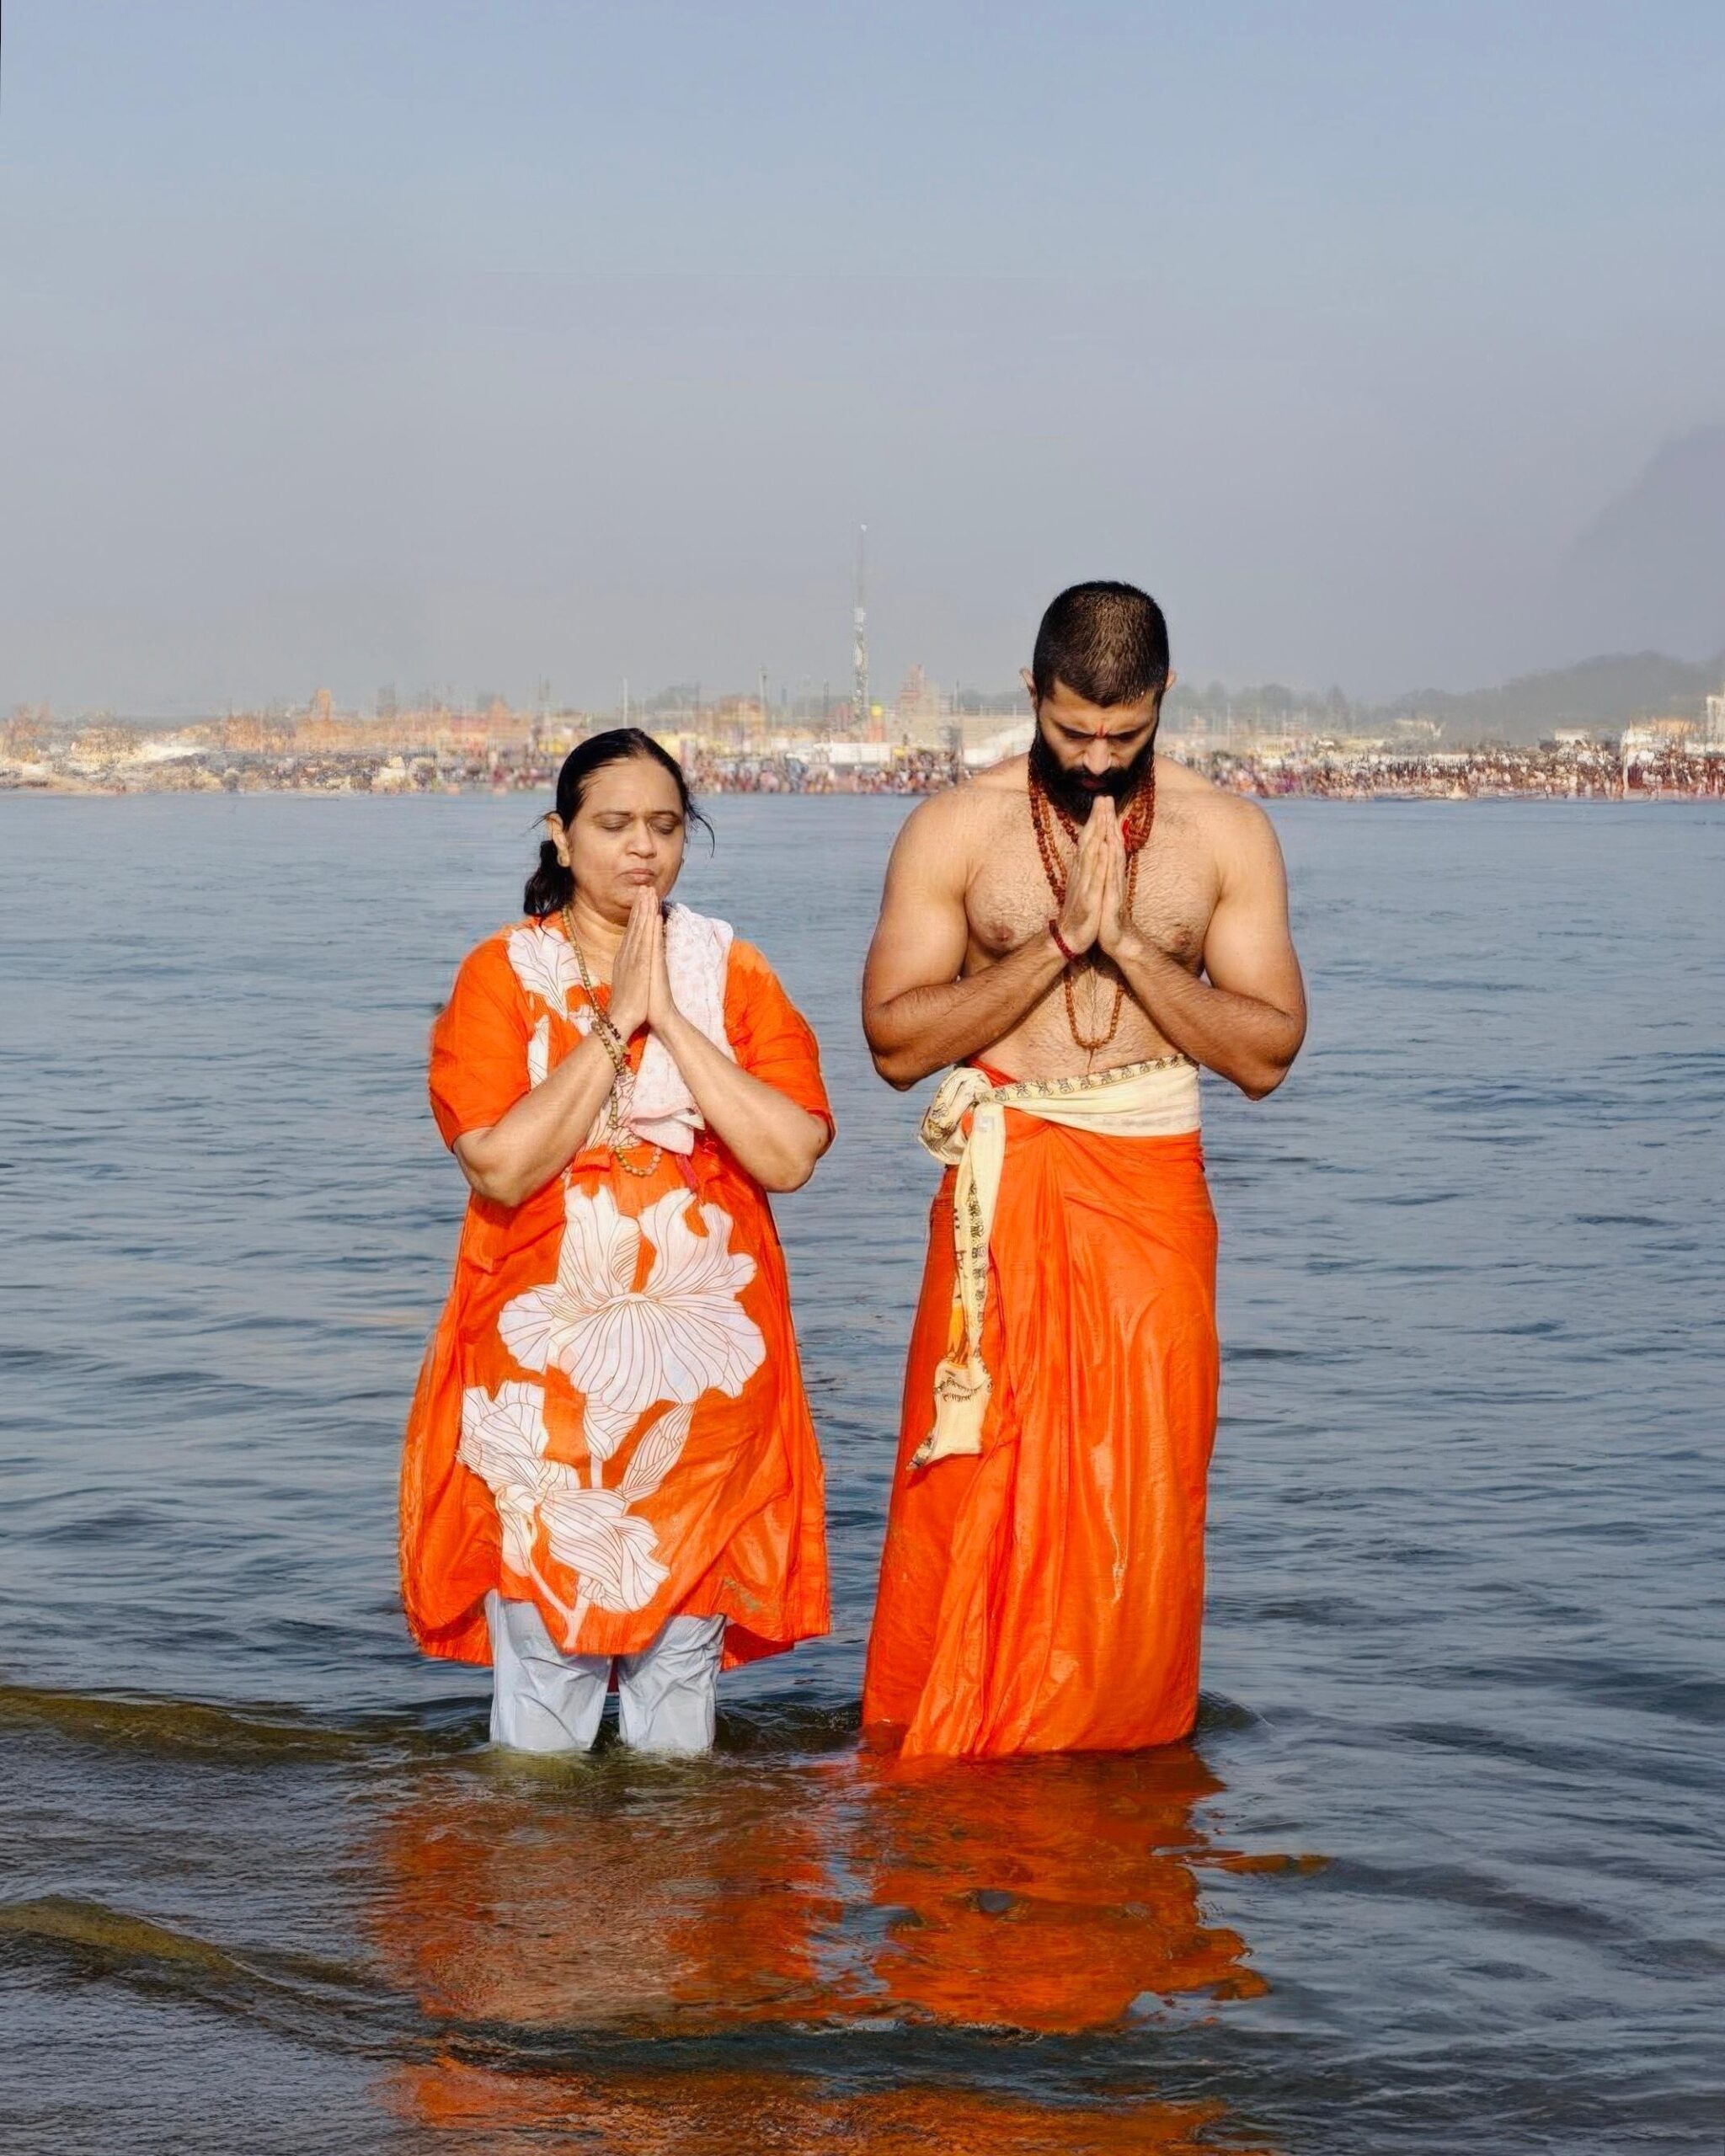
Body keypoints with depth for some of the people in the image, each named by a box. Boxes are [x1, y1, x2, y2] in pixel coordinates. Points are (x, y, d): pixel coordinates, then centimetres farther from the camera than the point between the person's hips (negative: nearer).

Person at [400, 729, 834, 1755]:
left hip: (701, 1360, 2)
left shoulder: (731, 972, 5)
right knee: (543, 1631, -1)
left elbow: (792, 1155, -9)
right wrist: (615, 1024, -14)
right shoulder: (504, 973, 0)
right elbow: (500, 1165, -14)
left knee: (683, 1635, 6)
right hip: (544, 1362, -1)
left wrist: (672, 1020, -13)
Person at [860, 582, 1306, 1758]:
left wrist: (1128, 945, -14)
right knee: (976, 1490, -2)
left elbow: (1268, 1052, -1)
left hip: (1154, 1198, 1)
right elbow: (897, 1040, -6)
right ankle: (948, 1746, 9)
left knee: (1138, 1490, 1)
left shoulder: (1228, 834, 3)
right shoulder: (956, 830, 0)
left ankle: (1116, 1741, 13)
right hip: (1003, 1194, -1)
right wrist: (1059, 941, -15)